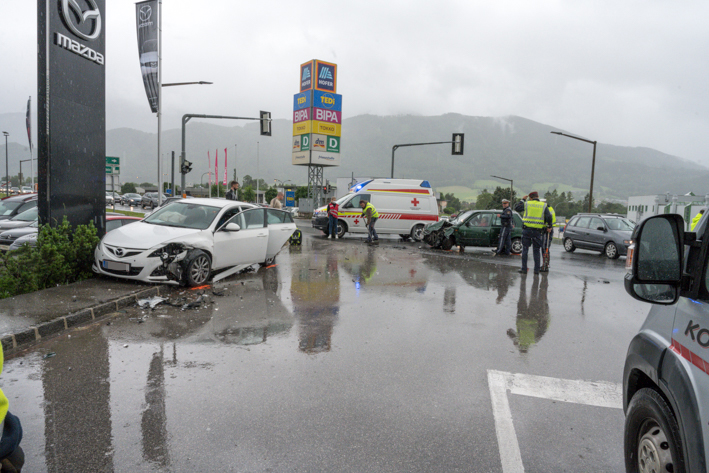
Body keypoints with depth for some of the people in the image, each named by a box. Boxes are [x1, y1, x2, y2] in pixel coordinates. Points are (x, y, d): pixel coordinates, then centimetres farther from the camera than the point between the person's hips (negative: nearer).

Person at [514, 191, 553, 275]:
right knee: (536, 250, 8)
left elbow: (517, 208, 15)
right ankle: (537, 269, 9)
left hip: (526, 230, -1)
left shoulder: (526, 204, 2)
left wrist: (522, 200, 25)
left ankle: (524, 269, 4)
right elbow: (549, 217, -5)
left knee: (525, 249, 6)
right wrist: (549, 227, 7)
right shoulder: (544, 206, 3)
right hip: (537, 231, 1)